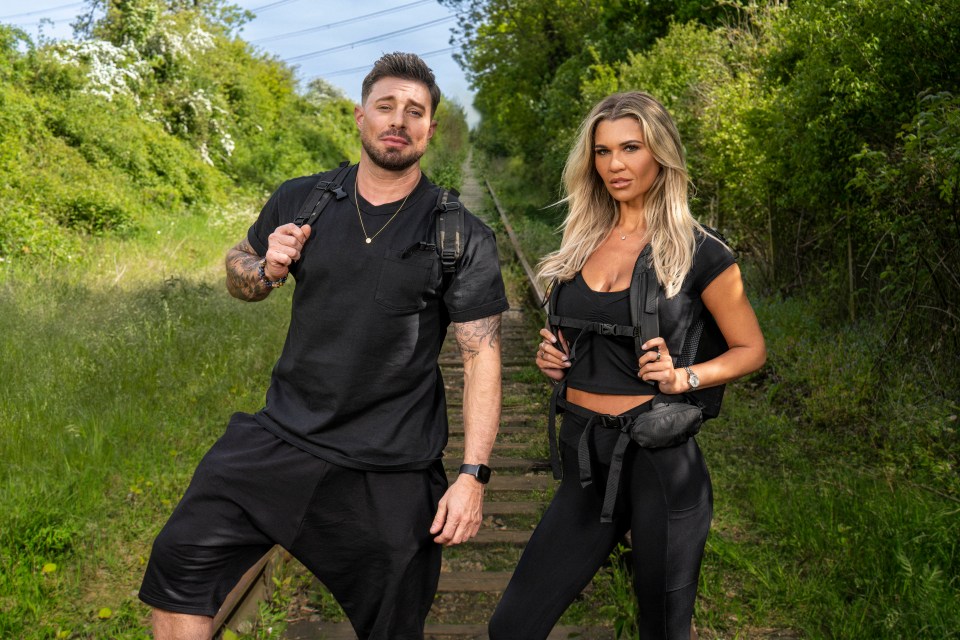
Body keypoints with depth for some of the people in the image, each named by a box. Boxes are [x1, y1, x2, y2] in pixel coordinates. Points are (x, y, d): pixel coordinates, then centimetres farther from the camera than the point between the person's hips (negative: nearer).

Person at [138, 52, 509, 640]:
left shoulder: (463, 238, -7)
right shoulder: (299, 203, 2)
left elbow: (482, 356, -8)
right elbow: (238, 270, 18)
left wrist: (474, 475, -15)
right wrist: (266, 269, -7)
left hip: (390, 475, -2)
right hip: (283, 438, 3)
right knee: (181, 560, -6)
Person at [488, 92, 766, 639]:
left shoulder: (698, 252, -6)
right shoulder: (582, 242, 9)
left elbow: (751, 349, 2)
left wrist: (684, 378, -15)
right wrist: (554, 356, 1)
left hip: (660, 458, -4)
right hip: (586, 455, 5)